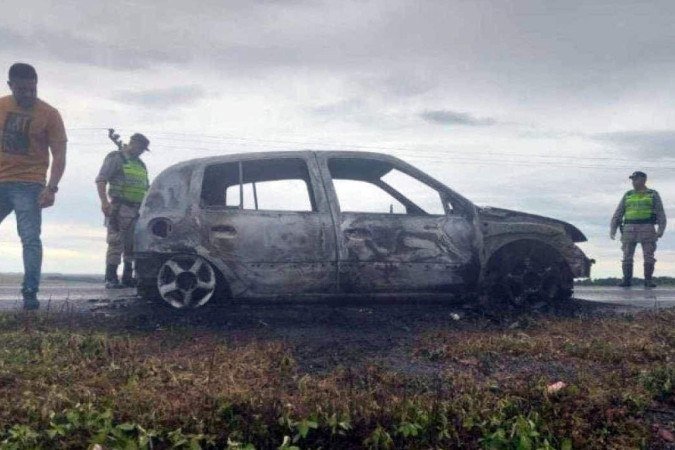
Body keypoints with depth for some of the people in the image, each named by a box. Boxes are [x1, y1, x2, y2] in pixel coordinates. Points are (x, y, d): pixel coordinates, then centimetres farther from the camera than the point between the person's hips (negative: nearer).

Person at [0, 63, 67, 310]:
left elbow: (59, 155, -6)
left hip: (28, 185, -4)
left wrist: (51, 188, -18)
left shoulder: (49, 114, -4)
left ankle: (30, 292, -6)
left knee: (31, 239, -8)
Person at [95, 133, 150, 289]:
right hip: (119, 208, -7)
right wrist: (104, 201, -21)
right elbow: (101, 180, -9)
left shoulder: (140, 164, 24)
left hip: (138, 210, 7)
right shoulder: (115, 157, 1)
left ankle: (128, 278, 16)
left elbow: (146, 187, 30)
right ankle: (110, 279, -10)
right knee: (116, 243, -11)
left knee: (133, 245, 9)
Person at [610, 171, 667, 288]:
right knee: (627, 256, -3)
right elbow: (618, 214, 10)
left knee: (649, 256, -5)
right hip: (630, 230, 2)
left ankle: (648, 280, 3)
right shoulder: (627, 195, 13)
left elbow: (661, 214, 0)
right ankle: (627, 280, 3)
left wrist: (661, 230, -14)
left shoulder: (653, 195, 7)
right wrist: (612, 229, -1)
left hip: (647, 229, -2)